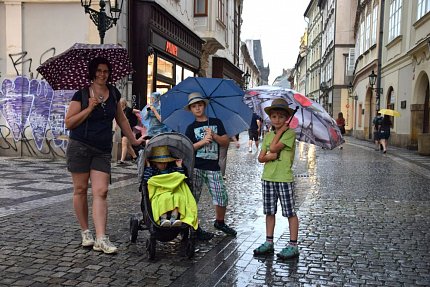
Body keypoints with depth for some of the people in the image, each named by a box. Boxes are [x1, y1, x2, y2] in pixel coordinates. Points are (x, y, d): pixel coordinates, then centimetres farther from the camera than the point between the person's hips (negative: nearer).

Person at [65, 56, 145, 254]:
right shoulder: (82, 94, -2)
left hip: (103, 150, 2)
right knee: (80, 190, 5)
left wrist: (133, 140, 22)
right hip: (80, 147, -2)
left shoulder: (114, 93, 9)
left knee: (100, 192, -6)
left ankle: (101, 239, -9)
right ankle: (85, 232, 20)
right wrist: (89, 108, -13)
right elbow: (69, 123, -4)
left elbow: (121, 119, 21)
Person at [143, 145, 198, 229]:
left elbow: (181, 177, 16)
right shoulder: (152, 170, 11)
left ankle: (174, 218, -39)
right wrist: (148, 166, -2)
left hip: (174, 192, 3)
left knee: (179, 197, -32)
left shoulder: (172, 169, 21)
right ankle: (163, 219, -40)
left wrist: (179, 166, 12)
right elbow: (146, 179, -6)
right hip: (159, 194, -3)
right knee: (164, 198, -38)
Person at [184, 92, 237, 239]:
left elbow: (226, 142, 6)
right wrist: (203, 141, -13)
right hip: (195, 167, -1)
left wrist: (213, 135, -10)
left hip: (213, 167, 1)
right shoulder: (191, 128, 8)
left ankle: (219, 222, 24)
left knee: (222, 197, 0)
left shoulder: (216, 122, 10)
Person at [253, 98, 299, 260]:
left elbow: (273, 147, -18)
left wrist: (280, 130, -8)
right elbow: (261, 157, 7)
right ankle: (269, 243, 23)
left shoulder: (290, 133, -7)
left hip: (284, 178, -6)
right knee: (269, 211, 13)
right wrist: (270, 156, -13)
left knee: (290, 212, 2)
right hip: (268, 178, 6)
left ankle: (293, 245, 9)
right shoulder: (268, 135, 12)